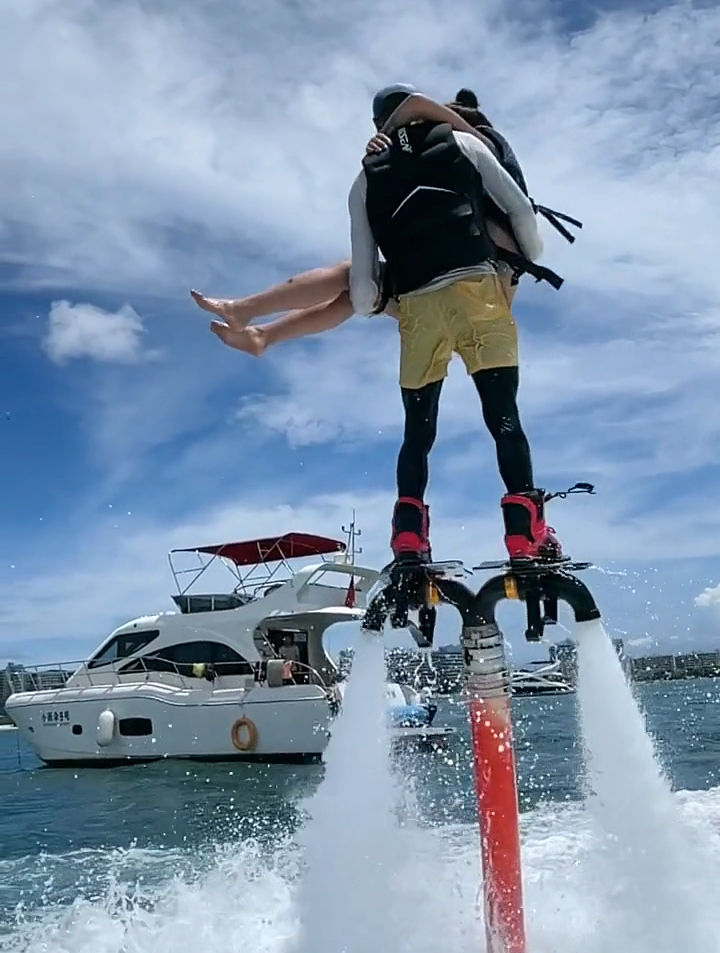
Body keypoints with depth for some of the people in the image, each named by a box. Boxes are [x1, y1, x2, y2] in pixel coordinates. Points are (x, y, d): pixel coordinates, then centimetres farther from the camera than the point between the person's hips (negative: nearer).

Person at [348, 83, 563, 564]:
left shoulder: (365, 182, 19)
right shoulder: (462, 142, 18)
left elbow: (363, 278, 10)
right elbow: (521, 209, 12)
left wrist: (365, 306, 29)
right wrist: (533, 261, 27)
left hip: (416, 307, 1)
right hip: (477, 288, -1)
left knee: (417, 432, 10)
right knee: (504, 418, -2)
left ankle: (409, 545, 0)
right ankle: (528, 537, -11)